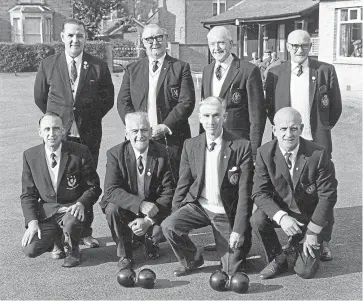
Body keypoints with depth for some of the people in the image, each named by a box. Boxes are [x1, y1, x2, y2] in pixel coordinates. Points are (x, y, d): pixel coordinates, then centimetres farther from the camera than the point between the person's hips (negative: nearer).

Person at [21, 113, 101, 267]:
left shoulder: (80, 152, -9)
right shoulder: (30, 156, -1)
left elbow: (94, 187, -3)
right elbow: (27, 194, 3)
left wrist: (81, 204, -24)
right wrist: (32, 222, -11)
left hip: (72, 208, -2)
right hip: (46, 211, 2)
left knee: (71, 222, -37)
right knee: (31, 250, -19)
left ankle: (72, 250, 0)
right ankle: (56, 238, 17)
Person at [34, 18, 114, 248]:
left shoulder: (99, 66, 2)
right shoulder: (48, 65, 3)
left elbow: (108, 99, 9)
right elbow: (40, 98, 13)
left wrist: (91, 117, 4)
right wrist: (57, 118, 11)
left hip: (89, 133, 0)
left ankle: (85, 231, 17)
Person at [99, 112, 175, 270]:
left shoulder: (163, 154, -10)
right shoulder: (115, 153, -10)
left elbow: (168, 192, -12)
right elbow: (111, 190, -20)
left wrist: (149, 220, -24)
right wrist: (141, 204, -35)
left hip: (154, 211, 0)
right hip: (127, 209, 0)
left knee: (162, 231, -27)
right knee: (113, 208, -30)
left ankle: (149, 241, 14)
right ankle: (124, 254, -6)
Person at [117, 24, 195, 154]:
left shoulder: (181, 68, 4)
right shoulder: (132, 69, 12)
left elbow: (187, 103, -4)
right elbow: (123, 103, 7)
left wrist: (165, 127, -14)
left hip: (172, 140, -2)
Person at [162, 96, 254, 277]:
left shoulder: (241, 147, -12)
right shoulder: (190, 145, -1)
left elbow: (244, 192, -11)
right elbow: (183, 184, 6)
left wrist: (239, 230, -14)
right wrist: (174, 215, -2)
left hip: (227, 212, -2)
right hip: (198, 206, 2)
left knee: (232, 270, -5)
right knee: (168, 227, -25)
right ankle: (191, 260, 5)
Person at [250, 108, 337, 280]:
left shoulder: (318, 154, -20)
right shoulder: (265, 153, -14)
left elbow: (327, 195, -13)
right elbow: (259, 192, -15)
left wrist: (312, 231, -14)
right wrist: (280, 217, -32)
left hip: (309, 216, -2)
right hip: (280, 210, 2)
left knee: (305, 271, -12)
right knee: (257, 219, -30)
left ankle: (300, 245, 24)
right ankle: (278, 260, -1)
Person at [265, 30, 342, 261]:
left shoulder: (326, 71, 2)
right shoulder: (275, 74, 5)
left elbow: (336, 107, 8)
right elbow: (270, 107, 13)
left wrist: (323, 128, 7)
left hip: (317, 141, -1)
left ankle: (324, 242, 13)